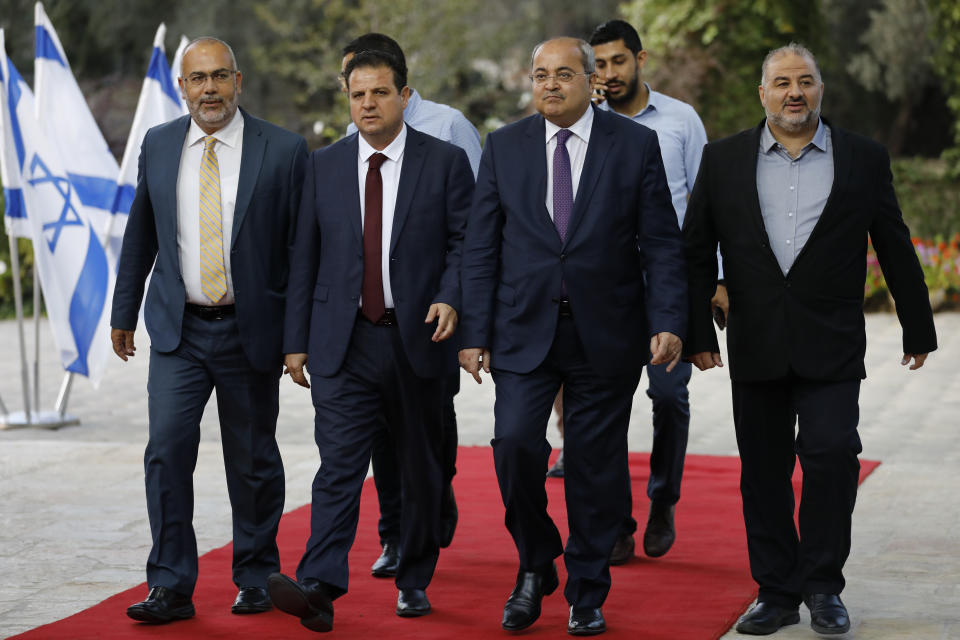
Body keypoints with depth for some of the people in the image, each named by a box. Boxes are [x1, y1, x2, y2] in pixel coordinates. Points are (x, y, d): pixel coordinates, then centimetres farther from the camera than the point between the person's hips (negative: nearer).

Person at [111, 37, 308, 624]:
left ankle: (256, 579, 25)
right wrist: (124, 312, 17)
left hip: (251, 331, -2)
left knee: (253, 462, 8)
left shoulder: (284, 151, -5)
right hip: (178, 330, 2)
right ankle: (171, 587, -3)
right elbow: (141, 234, 15)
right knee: (168, 448, -9)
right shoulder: (158, 146, 5)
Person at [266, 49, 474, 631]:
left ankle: (415, 582, 24)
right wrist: (297, 340, 6)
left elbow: (465, 241, 1)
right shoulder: (324, 166, 8)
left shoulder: (446, 161, 2)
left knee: (422, 468, 10)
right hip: (345, 343, 1)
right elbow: (306, 257, 9)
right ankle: (319, 589, -21)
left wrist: (450, 299, -17)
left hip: (418, 338, 0)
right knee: (339, 463, -11)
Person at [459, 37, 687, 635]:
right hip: (524, 330, 1)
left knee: (597, 464, 4)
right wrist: (476, 333, -1)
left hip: (605, 332, -1)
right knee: (515, 442, -14)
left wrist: (668, 322, -12)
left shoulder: (636, 145, 0)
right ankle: (536, 566, 10)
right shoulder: (504, 147, 5)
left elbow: (662, 244, -1)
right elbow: (482, 248, 5)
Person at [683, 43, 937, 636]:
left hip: (831, 348, -1)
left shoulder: (864, 159, 5)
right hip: (755, 347, 2)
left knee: (831, 453, -13)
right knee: (763, 472, 6)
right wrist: (697, 332, 2)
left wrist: (918, 330, 10)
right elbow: (697, 250, 7)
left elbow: (896, 250, 8)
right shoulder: (724, 159, 6)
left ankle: (823, 586, 3)